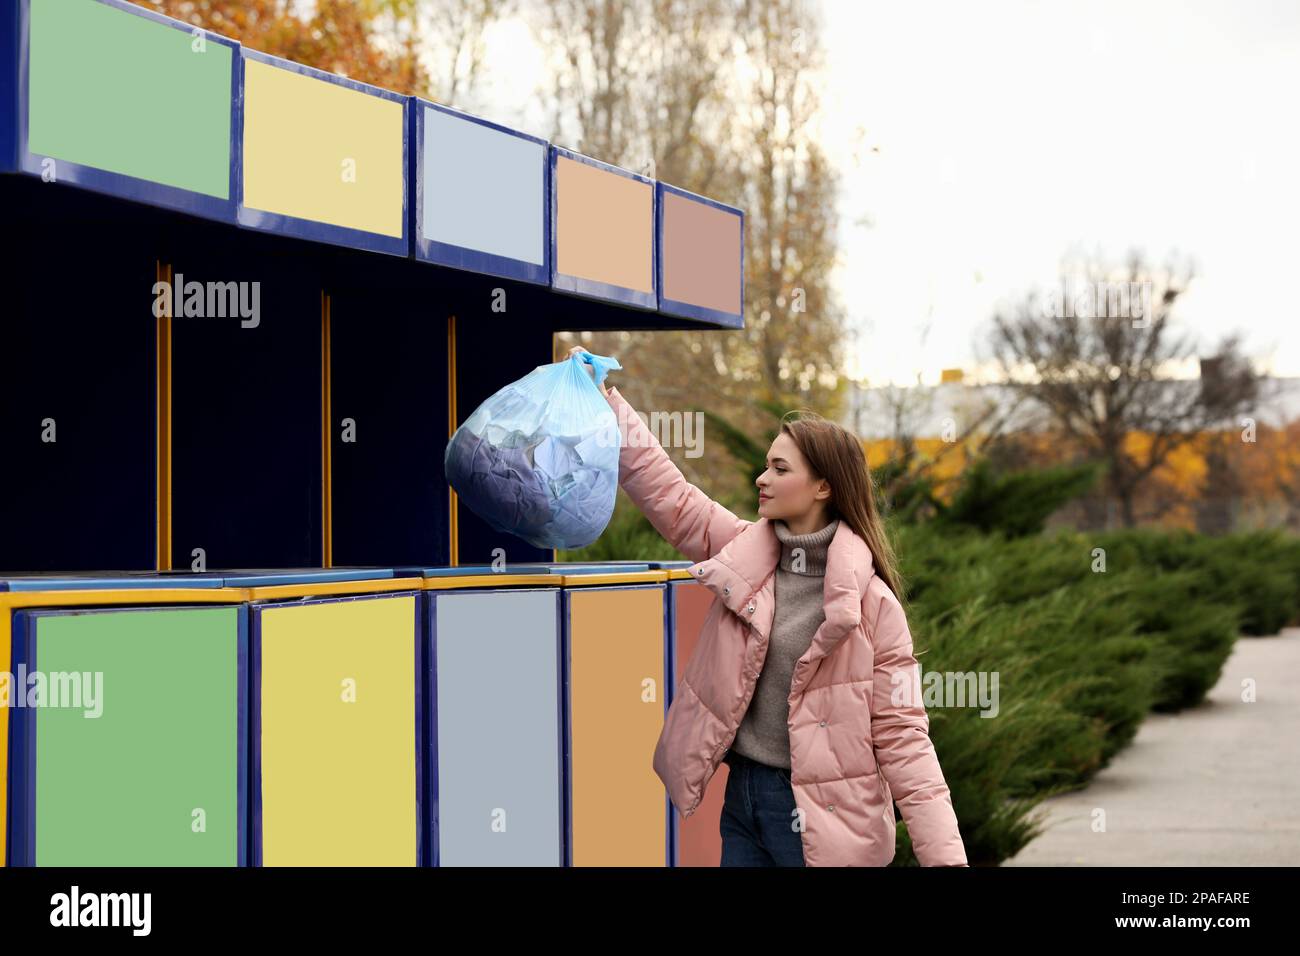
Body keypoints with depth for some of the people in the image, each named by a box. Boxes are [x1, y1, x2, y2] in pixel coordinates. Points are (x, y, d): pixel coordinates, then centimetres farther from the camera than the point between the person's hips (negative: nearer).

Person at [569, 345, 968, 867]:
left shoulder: (870, 601, -12)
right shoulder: (744, 552, 4)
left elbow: (901, 734, -14)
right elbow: (666, 491, 8)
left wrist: (945, 855, -21)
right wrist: (606, 398, 4)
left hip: (819, 810, -6)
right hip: (742, 793, 6)